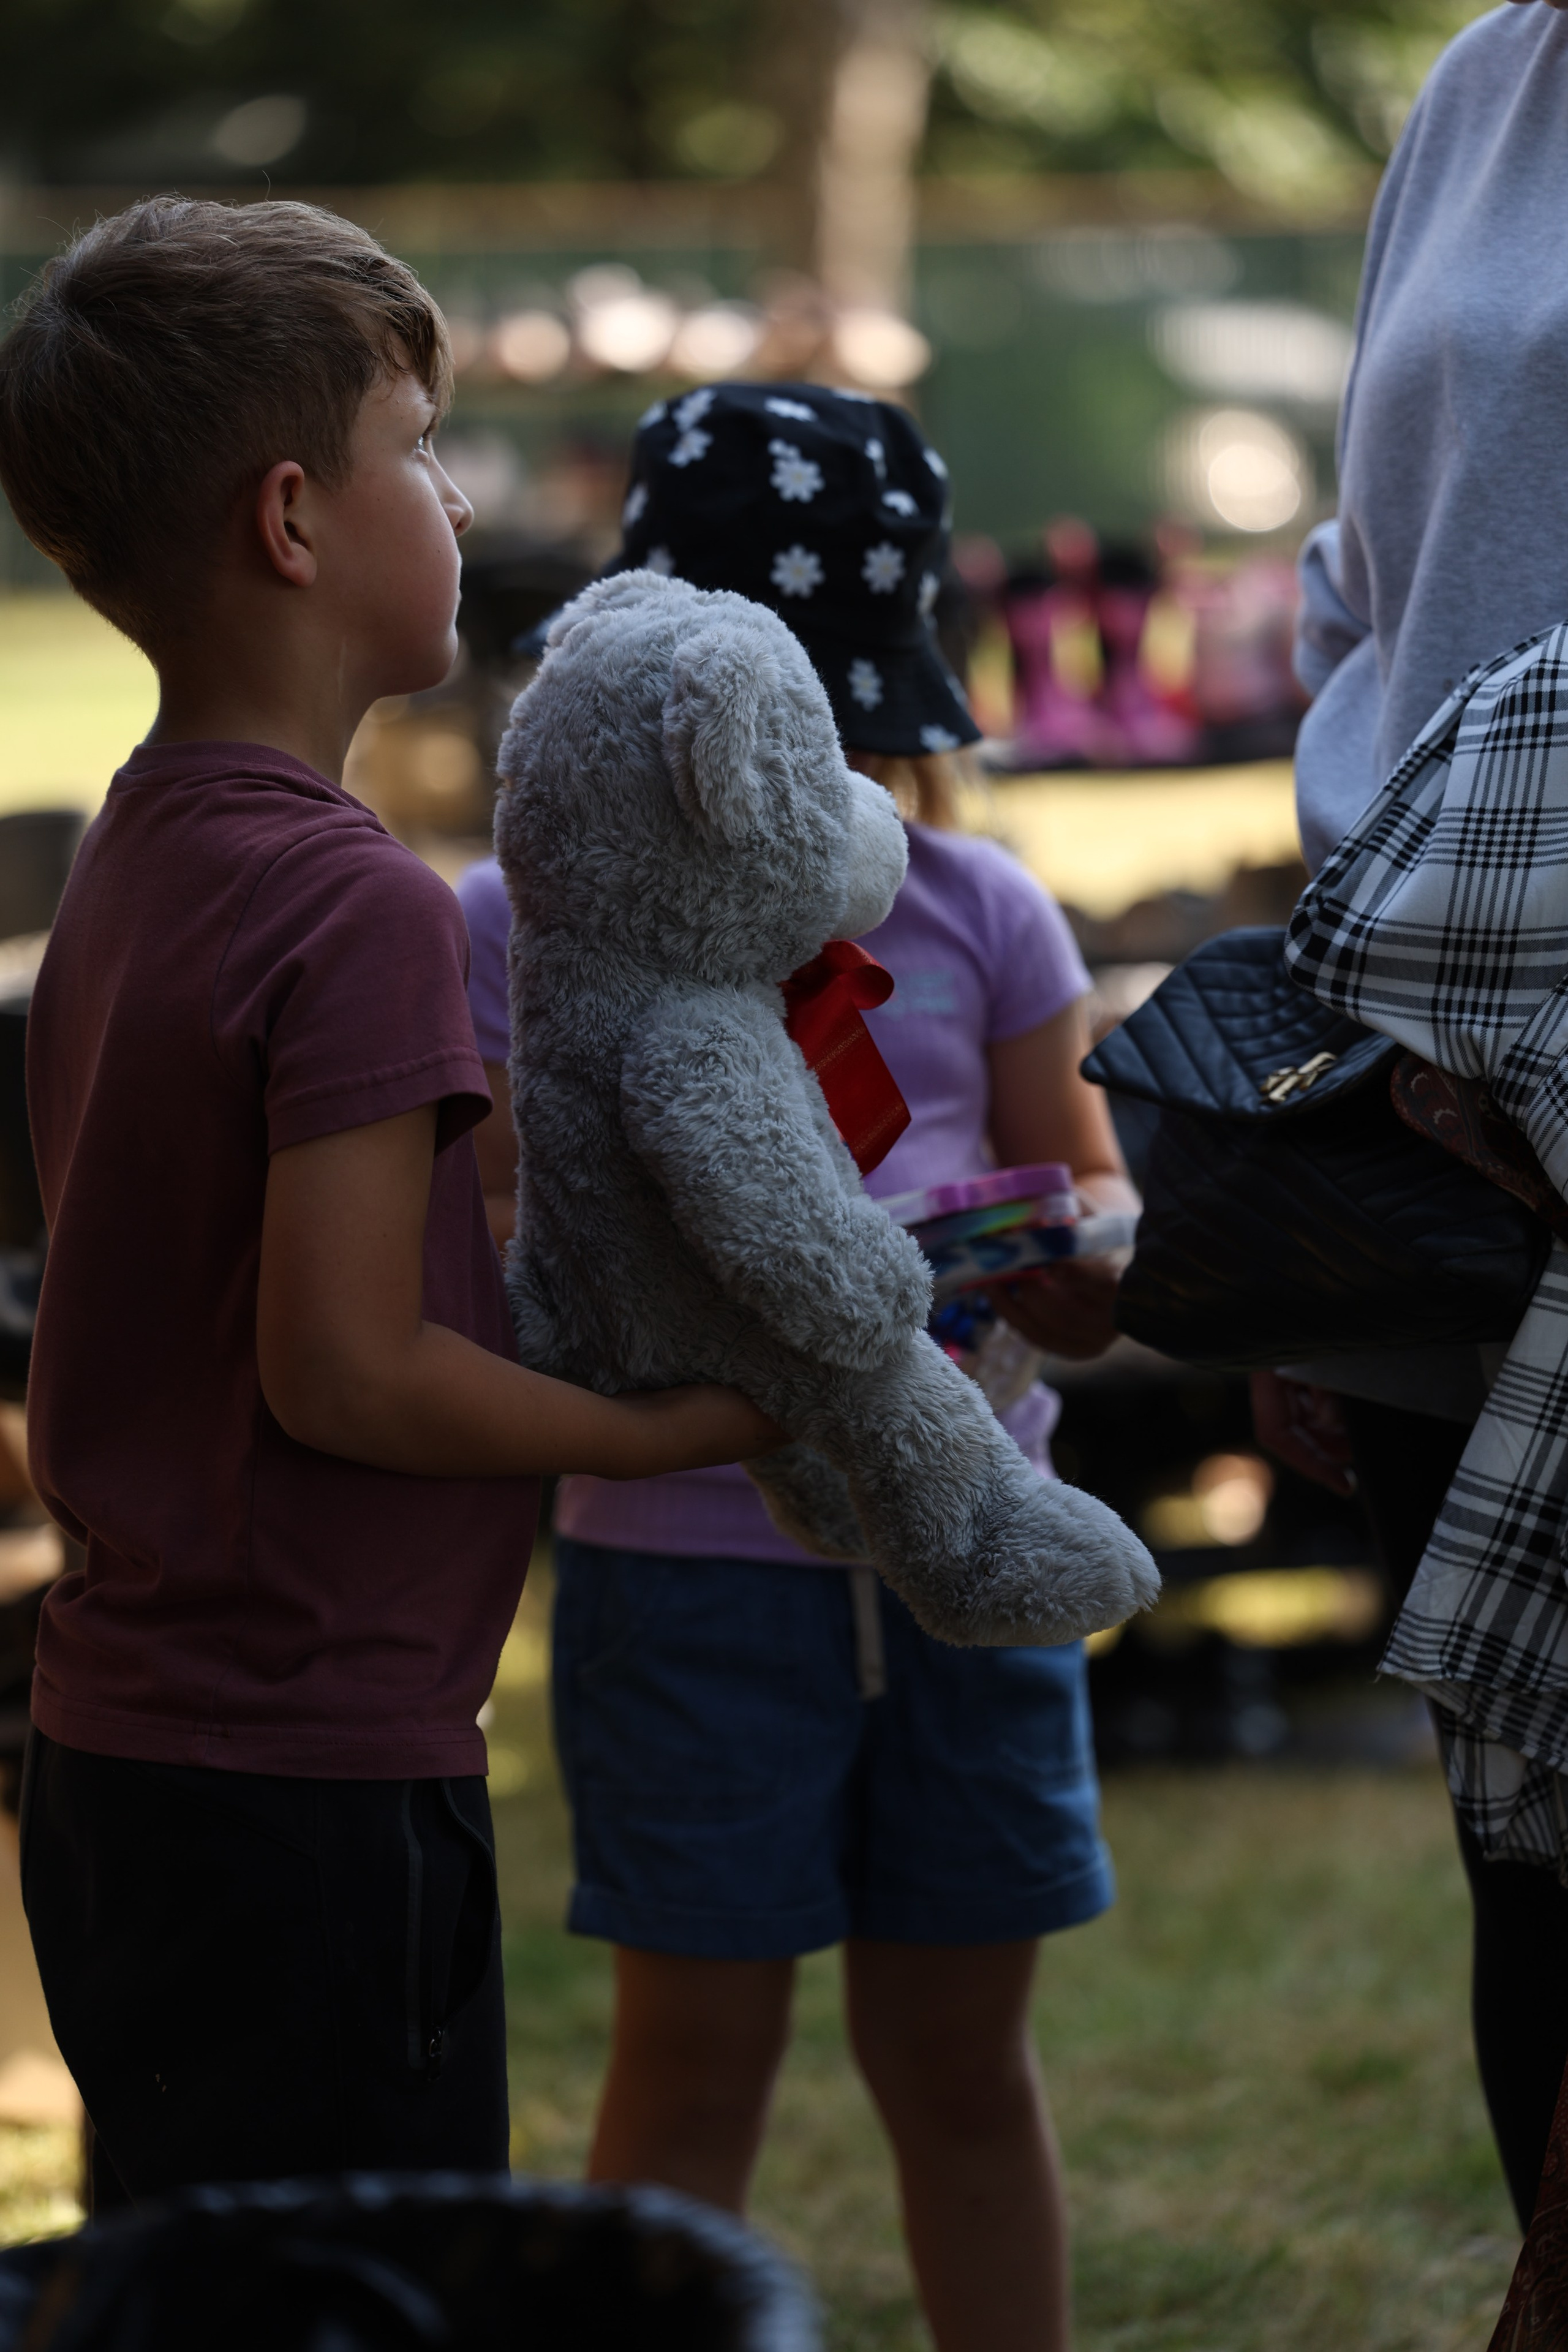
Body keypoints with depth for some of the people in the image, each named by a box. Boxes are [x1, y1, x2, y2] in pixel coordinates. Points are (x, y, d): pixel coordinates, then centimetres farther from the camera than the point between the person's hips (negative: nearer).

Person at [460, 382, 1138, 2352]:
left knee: (962, 2057, 10)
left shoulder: (976, 912, 8)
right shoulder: (523, 923, -1)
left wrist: (1062, 1246, -16)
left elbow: (1094, 1283, 8)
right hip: (691, 1560, -3)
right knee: (695, 2058, 2)